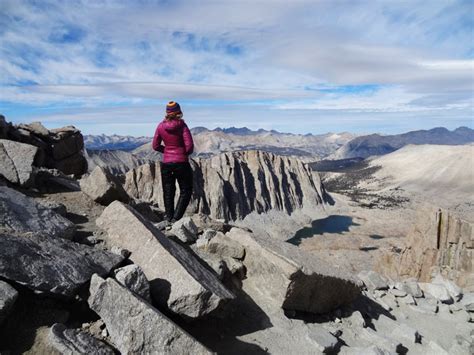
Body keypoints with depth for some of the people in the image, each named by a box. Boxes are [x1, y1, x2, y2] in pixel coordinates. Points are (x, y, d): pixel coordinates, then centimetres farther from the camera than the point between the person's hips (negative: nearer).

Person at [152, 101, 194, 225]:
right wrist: (186, 153, 5)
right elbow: (189, 146, -15)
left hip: (166, 163, 4)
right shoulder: (182, 126, -12)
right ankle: (176, 218, 1)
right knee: (186, 191, 10)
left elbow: (155, 146, 4)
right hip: (181, 163, -4)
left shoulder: (161, 126, -1)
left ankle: (169, 219, 20)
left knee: (168, 192, 15)